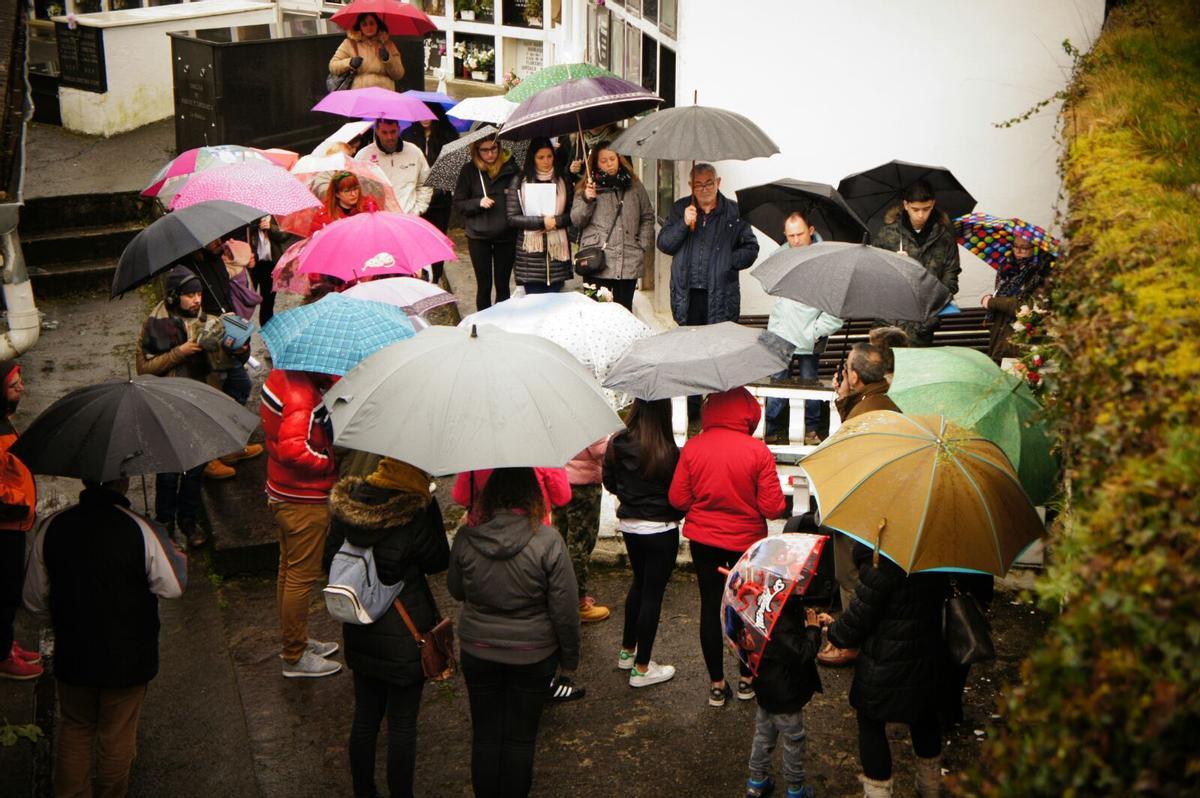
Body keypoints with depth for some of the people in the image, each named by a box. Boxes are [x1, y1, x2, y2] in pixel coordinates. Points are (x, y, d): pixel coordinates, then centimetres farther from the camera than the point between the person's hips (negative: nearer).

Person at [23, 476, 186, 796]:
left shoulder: (51, 528, -12)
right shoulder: (142, 531, -24)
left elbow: (35, 601, -2)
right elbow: (173, 588, -14)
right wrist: (178, 556, 6)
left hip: (72, 656, 3)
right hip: (127, 659, -2)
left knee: (74, 730, 23)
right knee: (117, 736, 17)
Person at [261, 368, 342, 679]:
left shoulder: (280, 377, 1)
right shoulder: (302, 395, -28)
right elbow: (292, 449, -36)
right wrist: (332, 464, -23)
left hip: (282, 493, 10)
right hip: (305, 501, -10)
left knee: (289, 571, 22)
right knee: (301, 577, 3)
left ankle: (295, 641, 39)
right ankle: (294, 658, 15)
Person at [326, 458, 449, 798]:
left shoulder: (345, 505, -7)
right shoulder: (412, 517, -25)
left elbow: (333, 555, 6)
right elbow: (439, 561, -9)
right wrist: (429, 503, -11)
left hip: (359, 633, 6)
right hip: (404, 638, -6)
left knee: (365, 716, 20)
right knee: (402, 724, 9)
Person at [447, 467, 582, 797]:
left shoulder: (465, 538, -13)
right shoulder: (547, 541, -20)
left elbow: (456, 590, 4)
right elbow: (565, 608, -13)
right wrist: (569, 656, 1)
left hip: (477, 651, 2)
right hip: (532, 655, -1)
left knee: (485, 734, 17)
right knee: (521, 737, 14)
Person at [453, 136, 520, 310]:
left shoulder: (510, 168, -3)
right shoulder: (469, 170, -3)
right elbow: (458, 203, 0)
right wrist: (478, 203, -16)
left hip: (506, 235, 0)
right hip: (479, 236, 0)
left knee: (502, 285, 8)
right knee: (484, 285, 5)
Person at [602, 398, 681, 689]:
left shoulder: (616, 444, -7)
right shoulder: (668, 452, -21)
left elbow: (609, 483, 6)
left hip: (628, 526, 6)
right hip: (660, 531, -6)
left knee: (639, 583, 25)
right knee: (653, 593, 5)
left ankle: (627, 652, 36)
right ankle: (641, 668, 13)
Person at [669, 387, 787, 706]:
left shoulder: (692, 448, -11)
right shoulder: (758, 451, -16)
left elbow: (678, 499, -6)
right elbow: (773, 507, -15)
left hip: (703, 541, 1)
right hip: (747, 543, -1)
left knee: (710, 608, 13)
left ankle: (717, 685, 19)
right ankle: (747, 679, 28)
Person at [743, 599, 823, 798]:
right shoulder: (782, 620, -35)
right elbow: (800, 655, -32)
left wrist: (809, 616, -6)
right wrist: (813, 628, -21)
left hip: (767, 688, 9)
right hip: (784, 694, -9)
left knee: (764, 734, 23)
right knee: (793, 741, 12)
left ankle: (757, 782, 38)